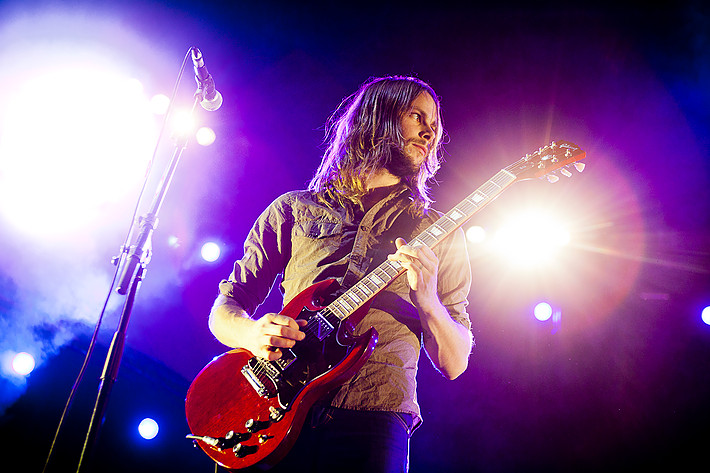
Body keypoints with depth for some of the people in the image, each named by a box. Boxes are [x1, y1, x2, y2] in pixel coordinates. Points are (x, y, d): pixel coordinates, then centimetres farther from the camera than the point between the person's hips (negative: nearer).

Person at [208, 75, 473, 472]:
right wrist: (253, 333, -11)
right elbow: (224, 310, 11)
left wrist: (426, 301, -11)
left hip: (373, 421, 0)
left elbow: (454, 364, 8)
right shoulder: (293, 210, 12)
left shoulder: (441, 234, 11)